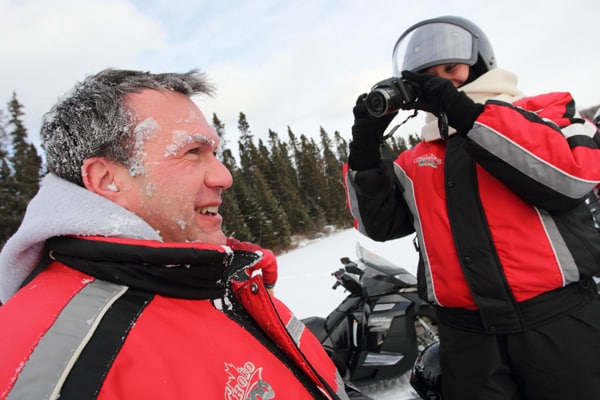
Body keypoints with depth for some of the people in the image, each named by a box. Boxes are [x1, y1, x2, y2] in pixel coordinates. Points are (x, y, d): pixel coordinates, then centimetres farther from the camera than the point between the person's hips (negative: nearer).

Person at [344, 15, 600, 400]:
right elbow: (378, 222, 7)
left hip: (558, 318, -2)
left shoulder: (547, 110, 4)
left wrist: (467, 113, -17)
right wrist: (365, 144, -4)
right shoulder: (417, 161, 12)